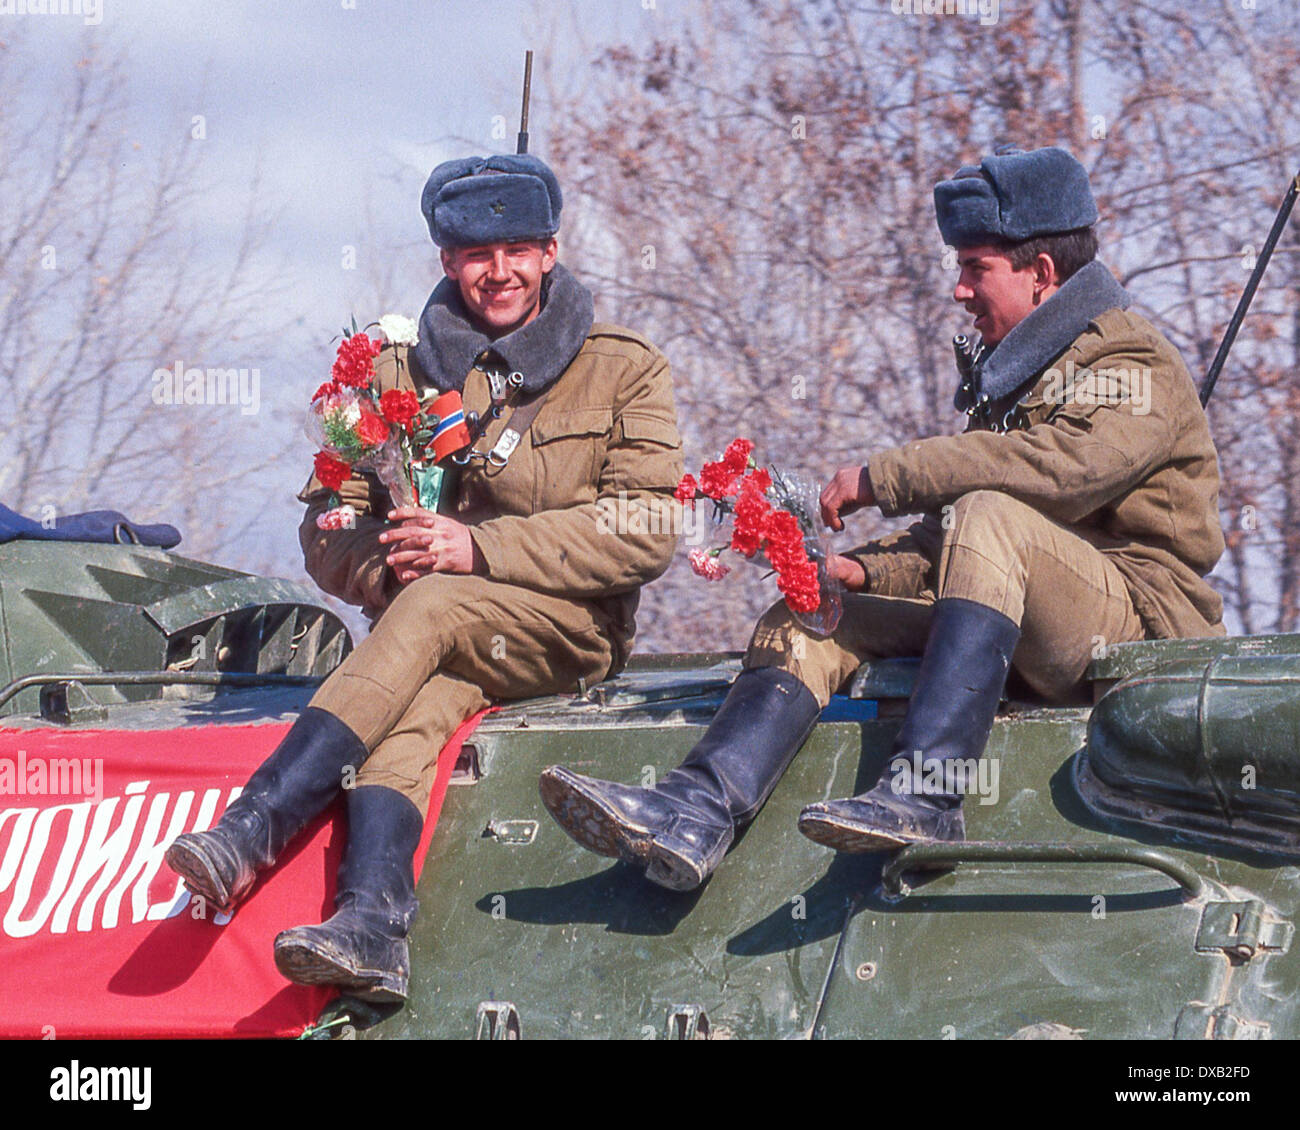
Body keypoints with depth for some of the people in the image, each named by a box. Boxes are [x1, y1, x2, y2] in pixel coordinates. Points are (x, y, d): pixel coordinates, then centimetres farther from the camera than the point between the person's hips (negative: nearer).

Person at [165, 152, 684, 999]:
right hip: (437, 644, 2)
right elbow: (328, 528, 10)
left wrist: (479, 548, -17)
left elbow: (648, 534, -7)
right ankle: (374, 931, -56)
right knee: (409, 712, -34)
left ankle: (254, 832, -42)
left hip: (571, 629, -2)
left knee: (432, 607, -33)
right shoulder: (397, 375, 13)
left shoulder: (624, 371, 5)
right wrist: (387, 563, -16)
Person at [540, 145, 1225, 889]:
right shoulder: (1012, 372, 25)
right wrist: (865, 570, -2)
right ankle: (697, 814, -26)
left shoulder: (1135, 365, -4)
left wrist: (884, 478, -20)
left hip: (1139, 620, -9)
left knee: (989, 518, -33)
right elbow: (947, 541, 19)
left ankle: (926, 797, -45)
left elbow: (1068, 464, -25)